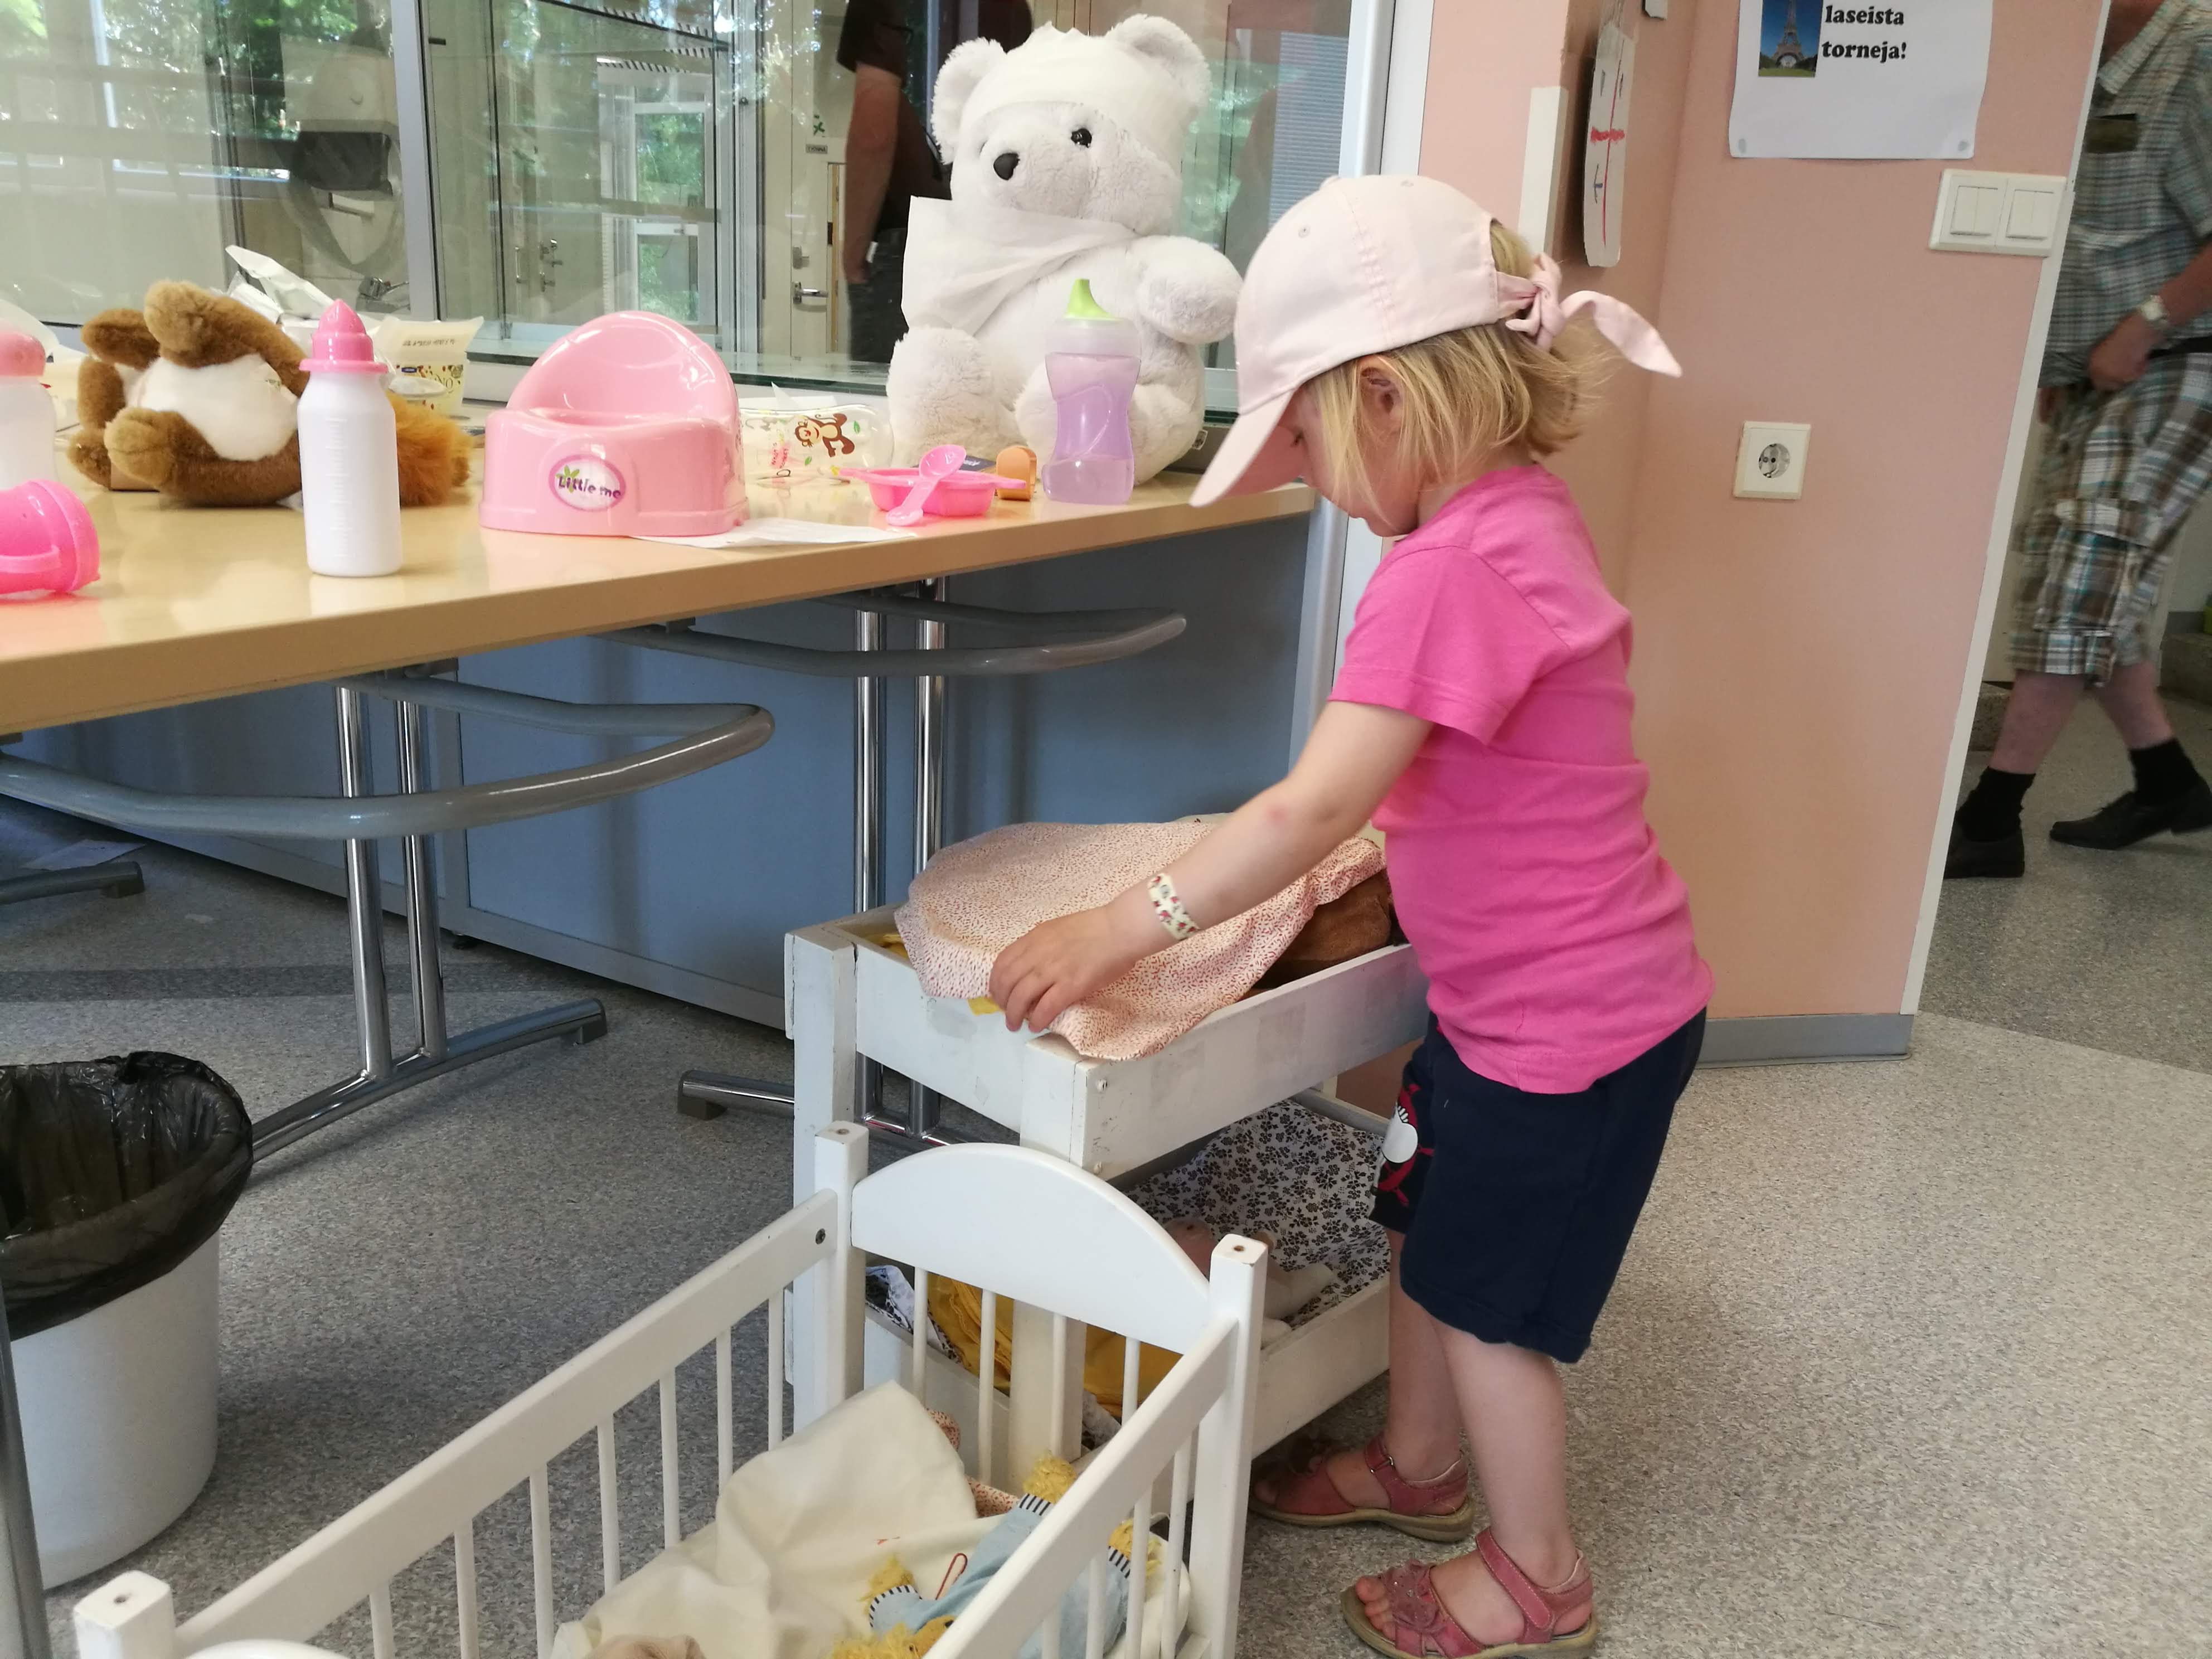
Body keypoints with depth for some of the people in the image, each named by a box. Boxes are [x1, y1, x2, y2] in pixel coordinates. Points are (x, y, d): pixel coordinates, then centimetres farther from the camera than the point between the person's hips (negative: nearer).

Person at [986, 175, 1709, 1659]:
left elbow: (1311, 815, -31)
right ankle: (1420, 1468, 47)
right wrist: (1373, 830, 7)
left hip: (1567, 1025, -9)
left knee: (1488, 1300, 10)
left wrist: (1109, 935, -24)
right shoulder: (1524, 511, 1)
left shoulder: (1444, 574, -29)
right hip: (1517, 992, 9)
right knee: (1430, 1227, 24)